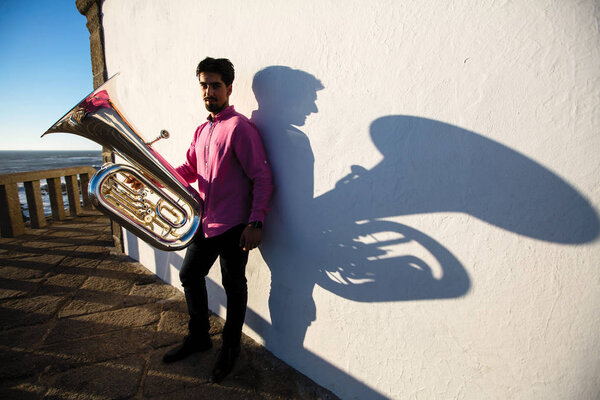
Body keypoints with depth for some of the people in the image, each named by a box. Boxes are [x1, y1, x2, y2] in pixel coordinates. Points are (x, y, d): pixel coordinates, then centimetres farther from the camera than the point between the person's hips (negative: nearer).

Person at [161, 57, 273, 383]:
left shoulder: (239, 127, -12)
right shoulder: (201, 131, 14)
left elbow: (262, 178, -17)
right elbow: (189, 170, 17)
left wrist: (255, 223, -23)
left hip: (234, 226, -8)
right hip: (205, 222, 9)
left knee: (234, 286, 7)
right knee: (190, 275, 19)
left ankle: (230, 349, 30)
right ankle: (199, 337, 41)